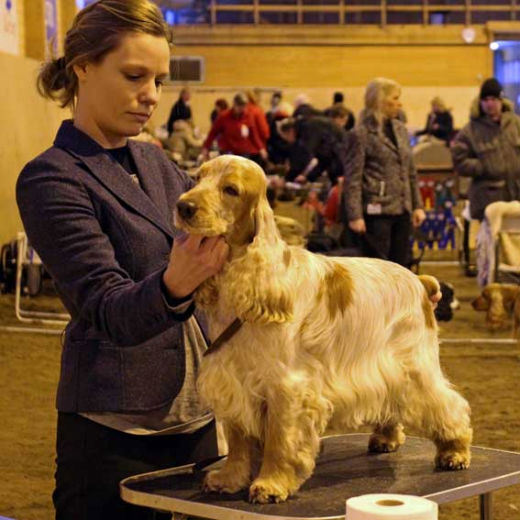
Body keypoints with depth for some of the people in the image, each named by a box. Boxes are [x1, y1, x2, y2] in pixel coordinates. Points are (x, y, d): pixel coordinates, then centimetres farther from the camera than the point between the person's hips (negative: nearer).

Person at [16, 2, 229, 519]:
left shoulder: (154, 162, 11)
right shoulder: (52, 179, -11)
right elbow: (107, 310, -20)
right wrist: (174, 285, -40)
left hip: (195, 415, 7)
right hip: (115, 426, -7)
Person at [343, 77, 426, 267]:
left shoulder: (400, 129, 14)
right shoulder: (361, 134, -6)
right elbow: (352, 178, -9)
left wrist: (417, 205, 13)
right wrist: (355, 215, -15)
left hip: (402, 210, 7)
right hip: (377, 212, -7)